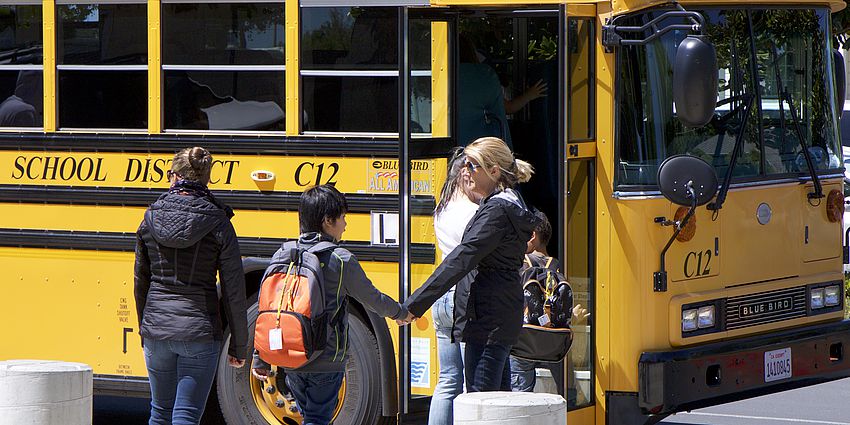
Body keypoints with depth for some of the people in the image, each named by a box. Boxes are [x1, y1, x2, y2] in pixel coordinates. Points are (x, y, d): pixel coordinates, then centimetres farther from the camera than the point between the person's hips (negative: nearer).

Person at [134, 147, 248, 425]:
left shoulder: (151, 218, 2)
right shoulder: (218, 224, -6)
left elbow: (141, 280, 10)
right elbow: (234, 291, -5)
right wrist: (239, 347, 4)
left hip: (156, 327, 3)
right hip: (199, 329, -3)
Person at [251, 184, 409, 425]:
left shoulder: (282, 256, 1)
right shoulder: (341, 261, -10)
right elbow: (372, 299, 3)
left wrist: (260, 360, 10)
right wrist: (400, 313, 24)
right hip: (327, 362, -4)